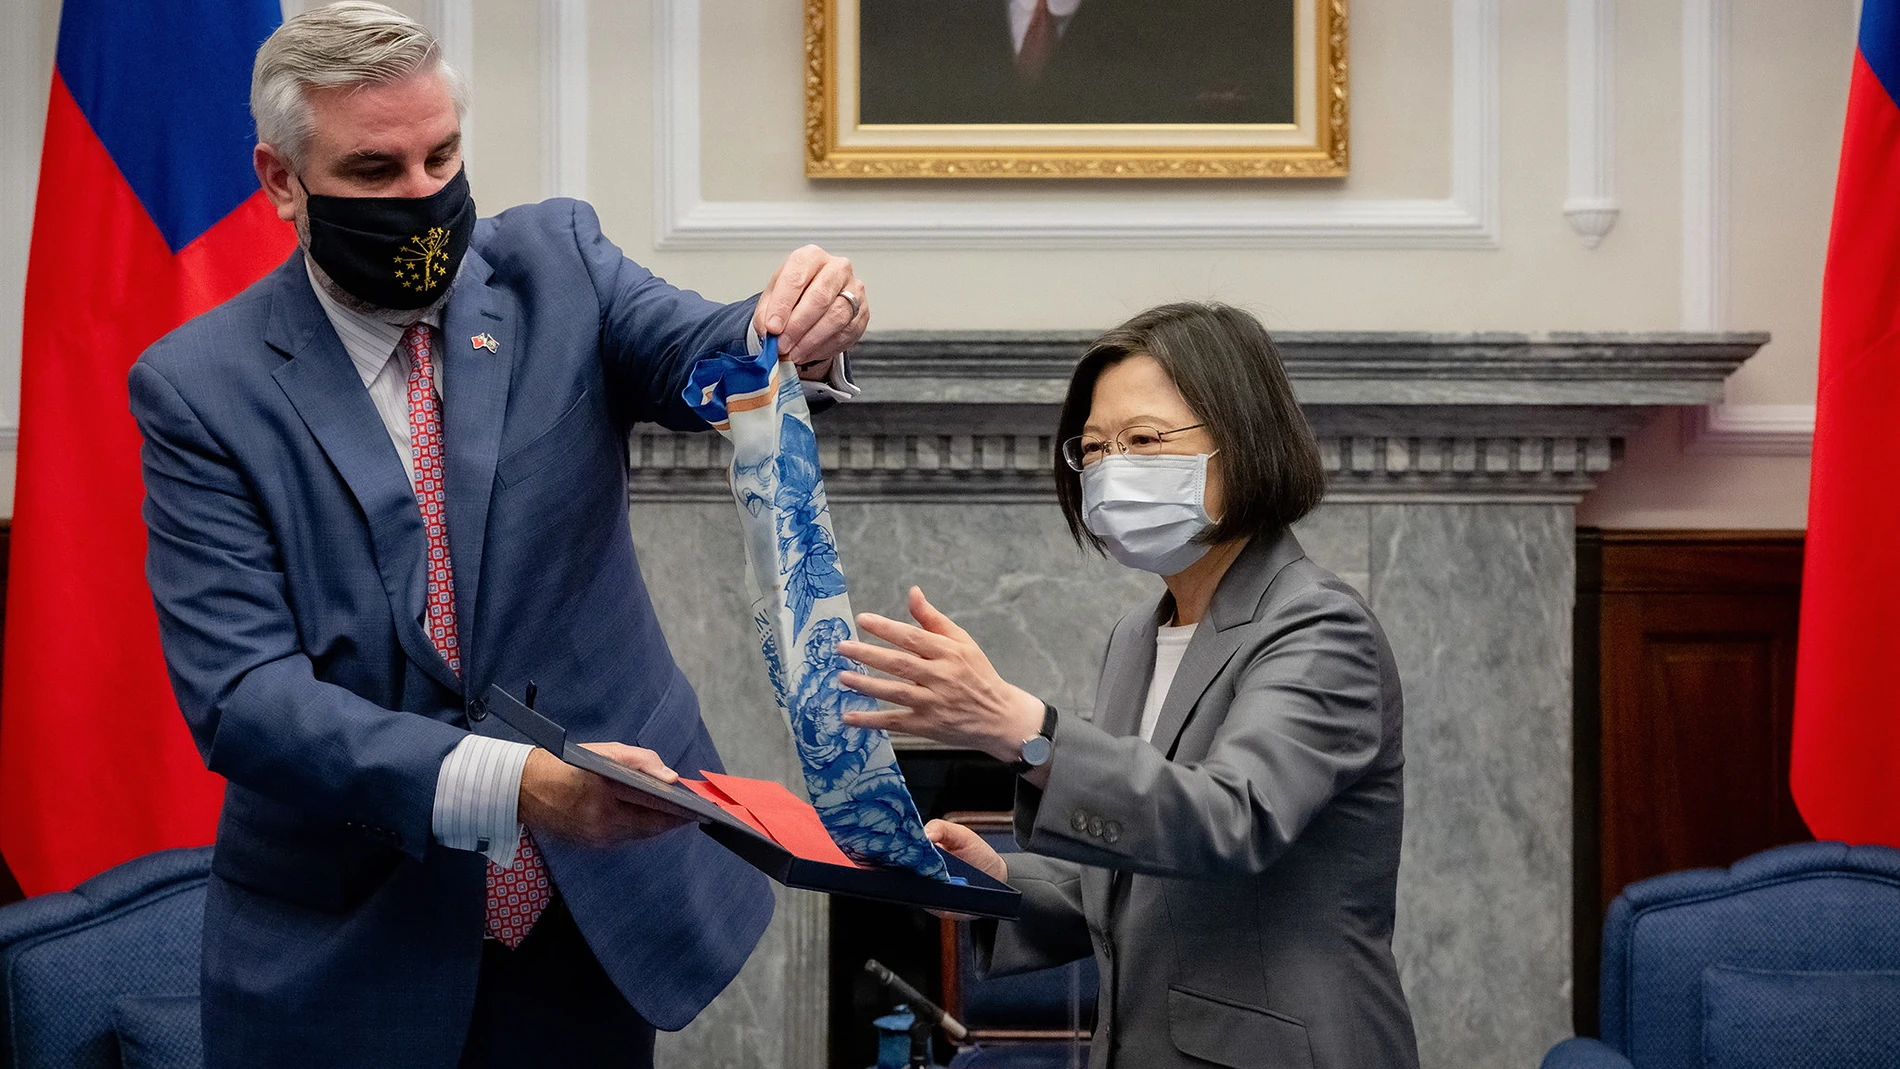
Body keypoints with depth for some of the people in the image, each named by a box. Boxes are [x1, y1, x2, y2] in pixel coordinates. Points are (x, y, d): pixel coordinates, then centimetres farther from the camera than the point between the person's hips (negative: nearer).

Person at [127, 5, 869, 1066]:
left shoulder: (552, 261, 0)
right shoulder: (199, 387, -9)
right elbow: (238, 691, -17)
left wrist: (802, 333, -41)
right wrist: (508, 783, -30)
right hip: (350, 946, -2)